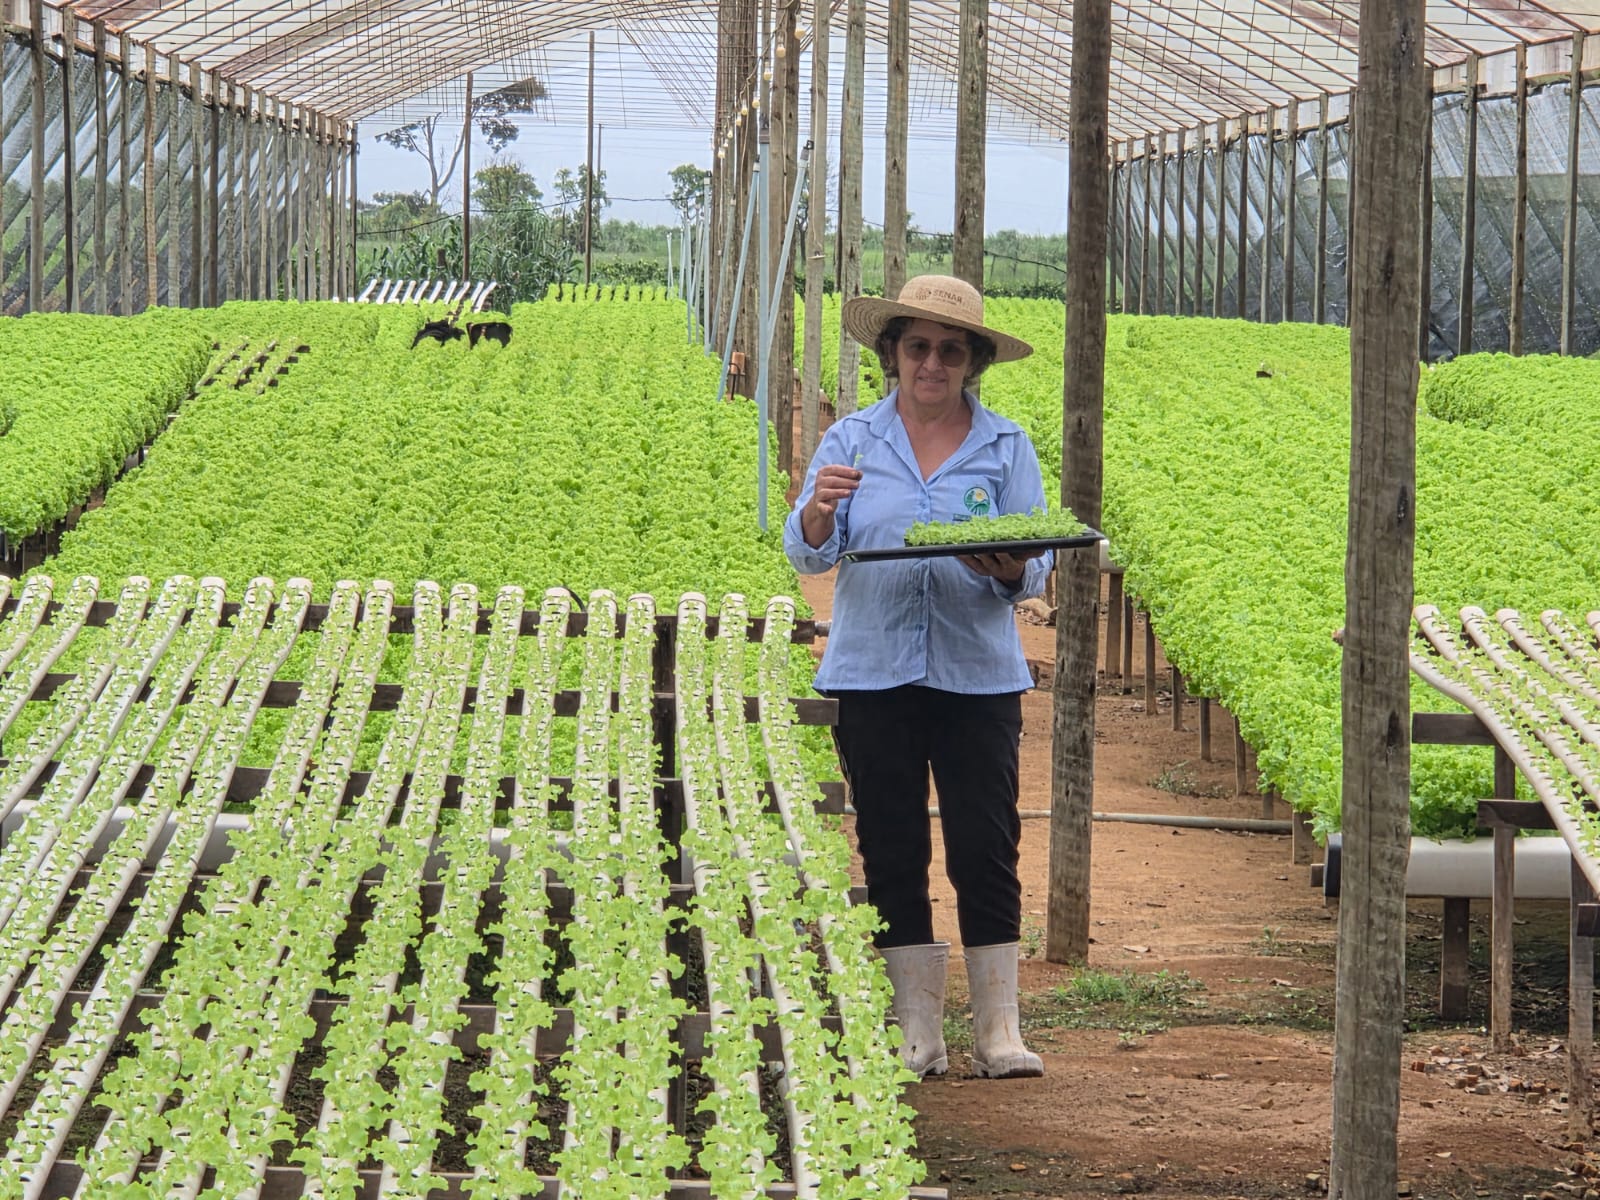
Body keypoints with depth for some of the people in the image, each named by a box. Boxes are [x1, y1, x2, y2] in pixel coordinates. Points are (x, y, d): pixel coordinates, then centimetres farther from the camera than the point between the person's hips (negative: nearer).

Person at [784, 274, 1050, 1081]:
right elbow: (808, 554, -4)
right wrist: (818, 510, -25)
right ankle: (917, 1031, 10)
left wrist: (1003, 568, -22)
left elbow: (1036, 569, 1)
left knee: (984, 849, -5)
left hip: (976, 675, -1)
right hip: (874, 675, 1)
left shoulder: (1006, 448, 6)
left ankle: (997, 1029, 1)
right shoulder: (851, 442, 6)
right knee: (892, 853, 3)